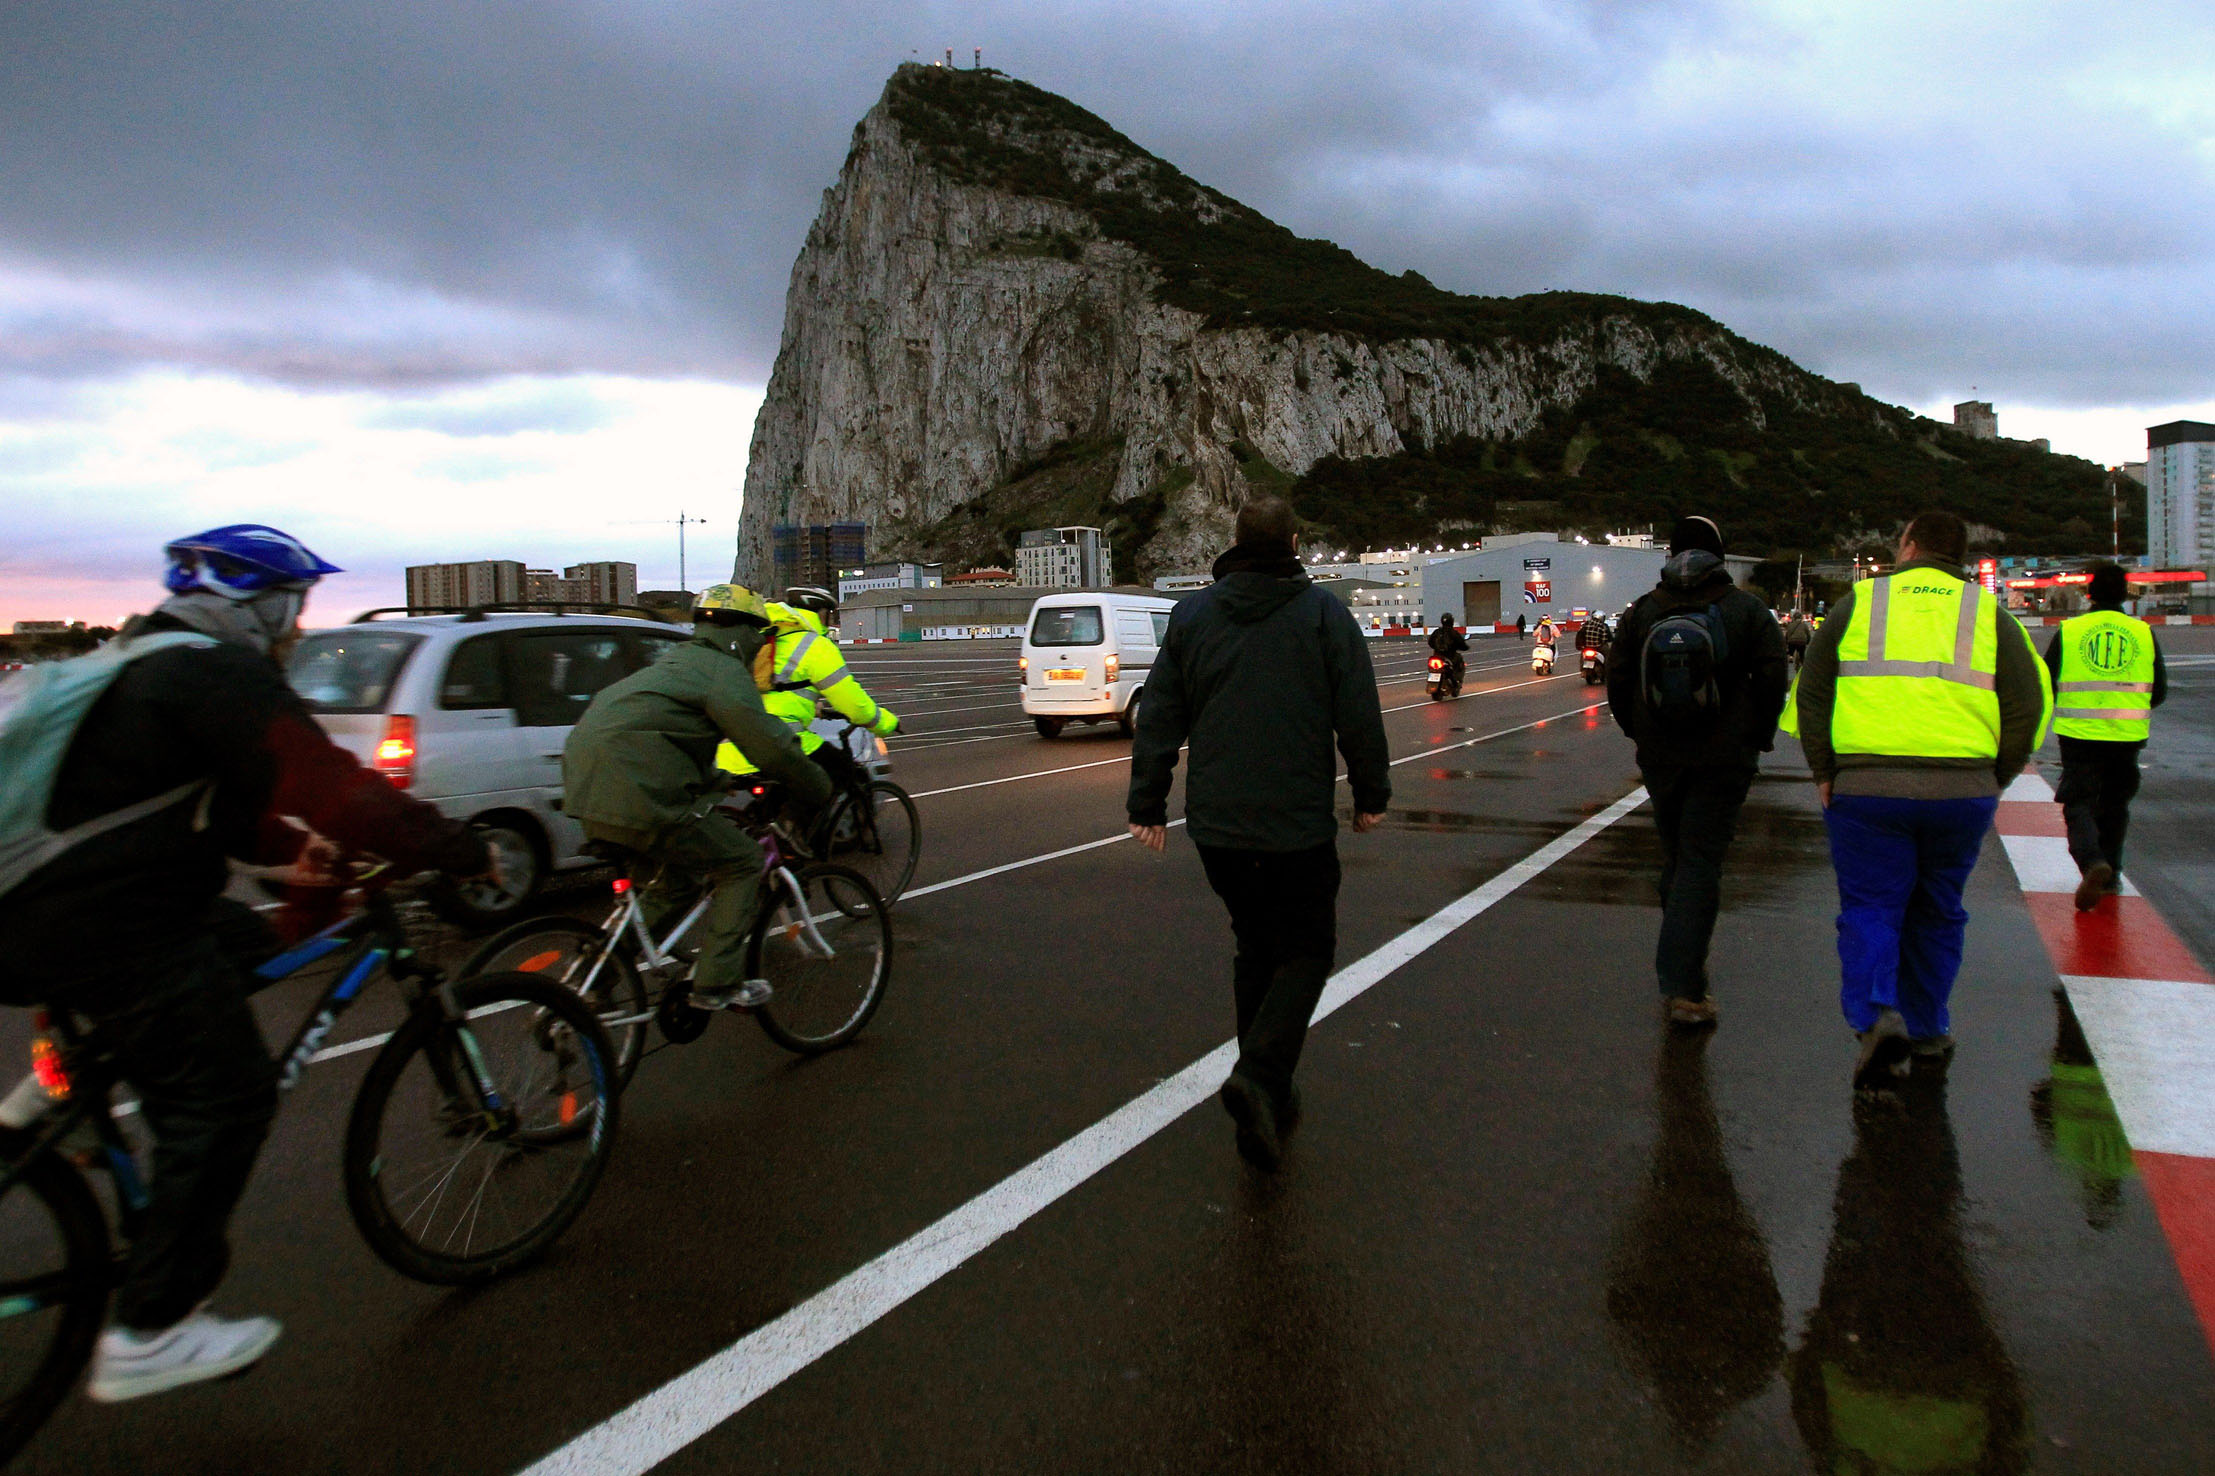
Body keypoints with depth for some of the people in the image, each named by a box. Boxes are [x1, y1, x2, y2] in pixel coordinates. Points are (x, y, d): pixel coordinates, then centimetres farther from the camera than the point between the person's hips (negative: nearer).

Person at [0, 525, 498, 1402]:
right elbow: (339, 792, -23)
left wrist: (290, 851, 19)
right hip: (110, 928, -10)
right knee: (224, 1099, -2)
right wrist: (470, 855, -15)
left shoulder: (147, 662, 17)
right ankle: (149, 1335, 4)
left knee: (243, 942, 27)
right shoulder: (221, 672, -15)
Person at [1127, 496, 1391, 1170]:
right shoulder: (1323, 614, -4)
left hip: (1216, 826, 4)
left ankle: (1267, 1096, 21)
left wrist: (1148, 803, 9)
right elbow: (1360, 717, -5)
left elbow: (1158, 719, 5)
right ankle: (1259, 1076, -15)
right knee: (1305, 951, 8)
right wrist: (1371, 794, 7)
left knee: (1254, 948, 18)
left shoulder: (1191, 615, 5)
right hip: (1298, 827, -4)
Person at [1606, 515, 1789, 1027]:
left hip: (1659, 758, 3)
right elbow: (1772, 679, -7)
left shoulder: (1641, 612, 2)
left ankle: (1680, 973, 28)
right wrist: (1758, 737, 8)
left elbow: (1617, 683, 3)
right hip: (1723, 759, -3)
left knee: (1675, 860, 17)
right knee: (1701, 864, -2)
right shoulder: (1748, 610, -4)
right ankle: (1683, 988, -8)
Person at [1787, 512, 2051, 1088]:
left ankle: (1875, 1016, -19)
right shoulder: (1987, 613, 11)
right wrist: (1993, 781, 9)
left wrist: (1825, 775, 5)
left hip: (1866, 787, -2)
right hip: (1962, 791, 2)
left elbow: (1811, 692, 2)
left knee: (1869, 911, 2)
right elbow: (2030, 703, 3)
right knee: (1936, 914, 17)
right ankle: (1926, 1027, 26)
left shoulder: (1857, 602, 8)